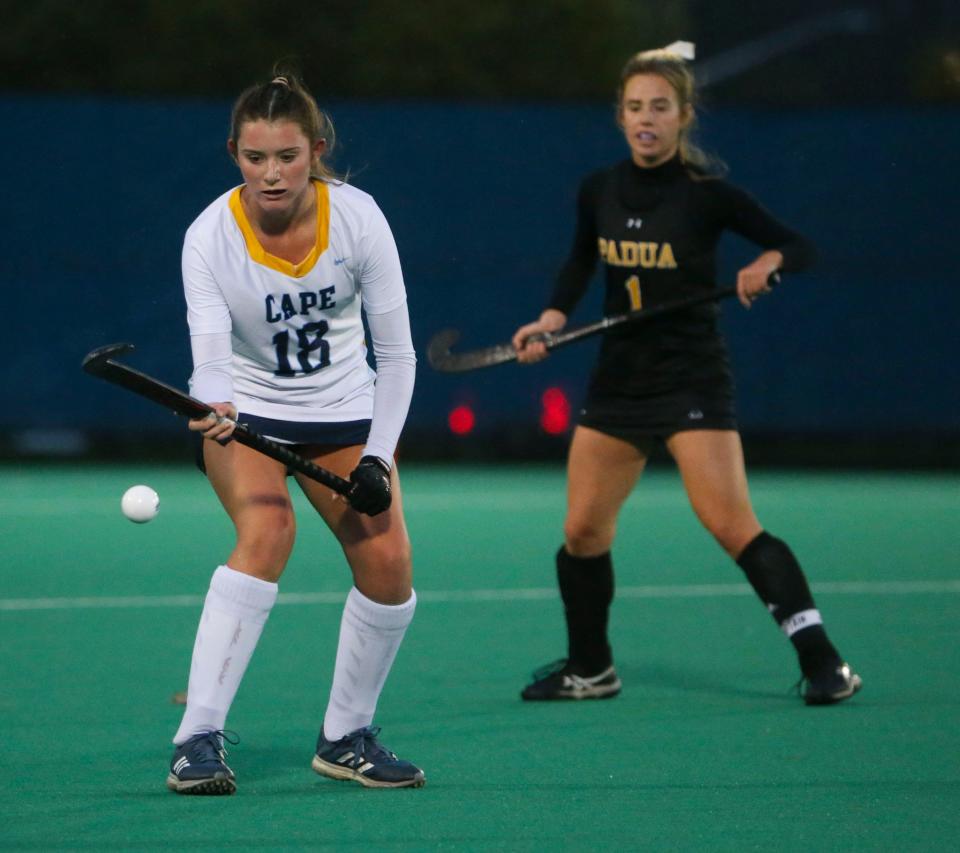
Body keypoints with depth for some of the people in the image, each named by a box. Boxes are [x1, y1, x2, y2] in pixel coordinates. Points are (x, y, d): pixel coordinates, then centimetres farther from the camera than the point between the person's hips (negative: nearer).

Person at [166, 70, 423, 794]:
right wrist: (215, 408, -55)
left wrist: (378, 456, -18)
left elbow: (396, 352, -11)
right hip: (248, 412, -3)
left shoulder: (357, 217, -18)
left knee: (387, 563, -11)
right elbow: (210, 353, -33)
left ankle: (346, 738, 11)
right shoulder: (210, 238, -22)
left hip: (344, 413, 3)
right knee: (268, 530, -29)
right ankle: (198, 740, -29)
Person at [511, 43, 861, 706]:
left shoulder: (708, 193, -10)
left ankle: (823, 663, -13)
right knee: (583, 530, 6)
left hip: (692, 378, -5)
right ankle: (590, 669, 25)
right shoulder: (599, 191, 3)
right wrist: (552, 318, 4)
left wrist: (767, 264, -26)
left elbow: (800, 246, -5)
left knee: (731, 525, -17)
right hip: (619, 378, 5)